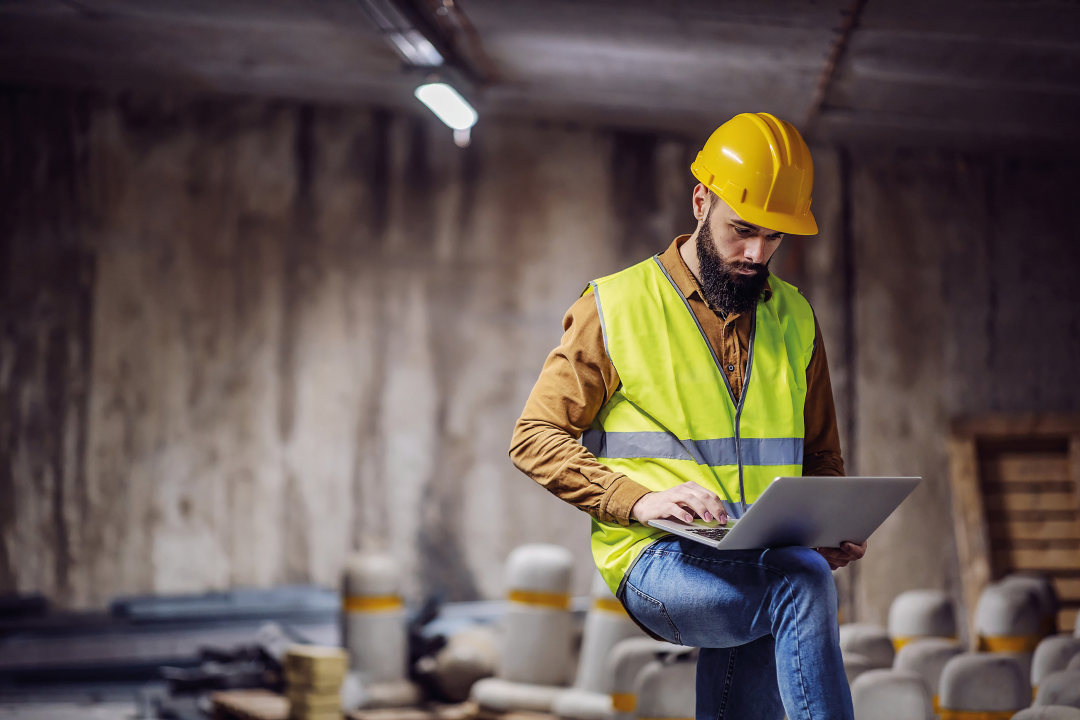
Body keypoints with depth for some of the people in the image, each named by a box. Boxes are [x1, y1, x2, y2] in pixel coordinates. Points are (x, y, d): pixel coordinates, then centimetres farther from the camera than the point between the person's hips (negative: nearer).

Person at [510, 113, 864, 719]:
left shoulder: (794, 318, 18)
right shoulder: (617, 307, 4)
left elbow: (821, 458, 27)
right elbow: (536, 438, 1)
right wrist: (639, 500, -15)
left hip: (763, 563, 4)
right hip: (656, 560, -4)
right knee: (802, 585, -32)